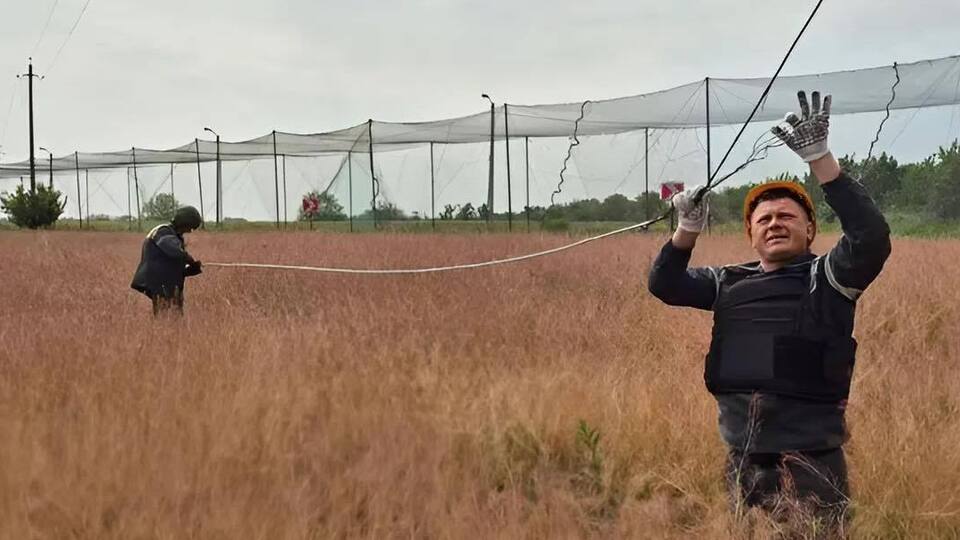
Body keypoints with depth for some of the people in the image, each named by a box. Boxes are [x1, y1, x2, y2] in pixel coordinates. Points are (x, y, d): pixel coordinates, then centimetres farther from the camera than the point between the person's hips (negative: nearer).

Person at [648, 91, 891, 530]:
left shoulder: (827, 278, -1)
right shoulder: (729, 283, 13)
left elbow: (871, 238, -18)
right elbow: (665, 285, 12)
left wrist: (819, 157, -24)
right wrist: (689, 228, -6)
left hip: (809, 459, -5)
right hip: (742, 459, 5)